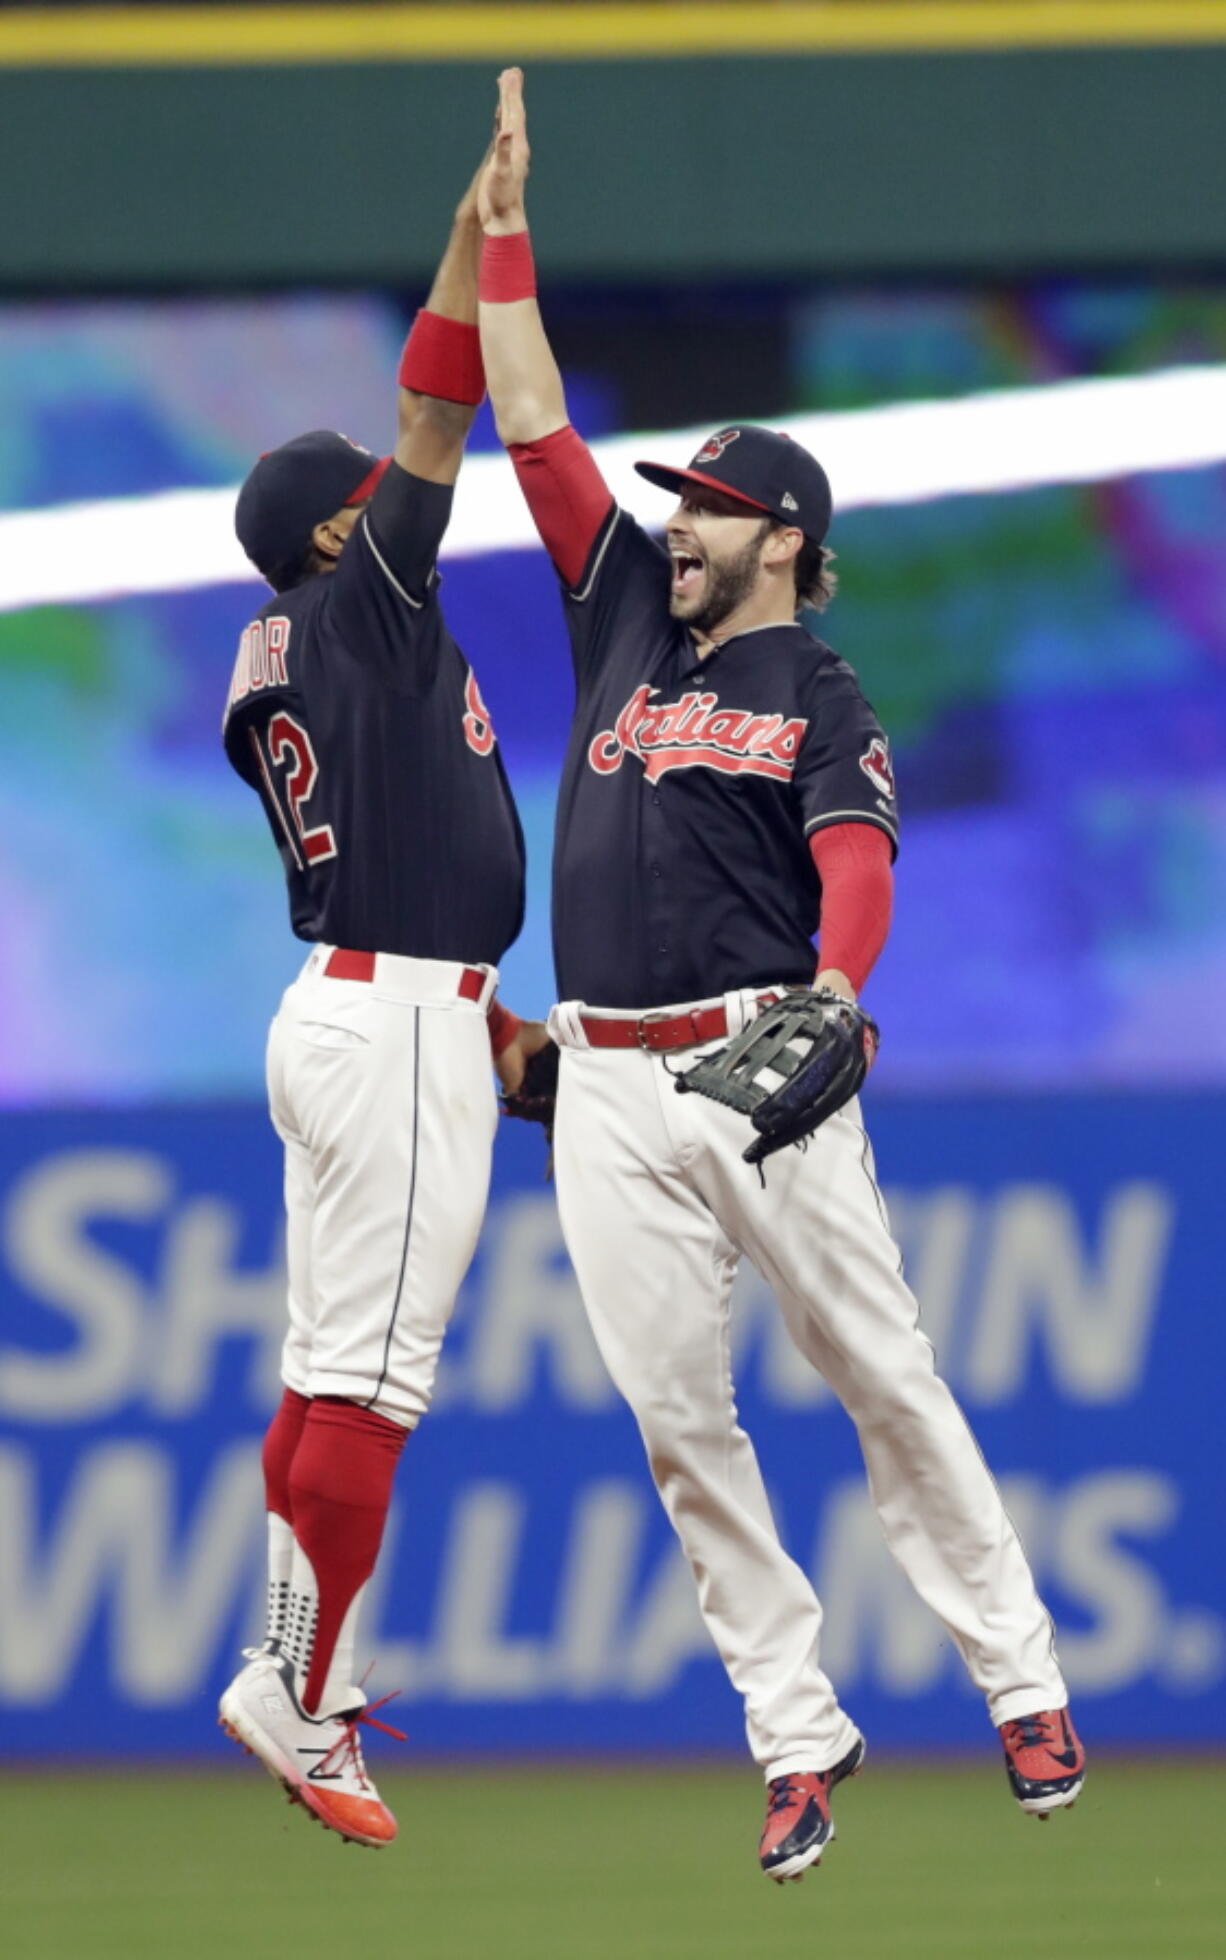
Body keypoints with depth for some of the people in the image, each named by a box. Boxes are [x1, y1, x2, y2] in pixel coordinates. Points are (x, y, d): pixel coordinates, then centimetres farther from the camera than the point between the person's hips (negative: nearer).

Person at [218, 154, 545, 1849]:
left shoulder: (289, 671, 16)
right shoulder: (355, 611, -10)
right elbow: (437, 418, -19)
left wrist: (491, 1025, 19)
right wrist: (477, 228, -20)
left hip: (349, 1012, 10)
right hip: (401, 1030, -10)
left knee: (332, 1376, 11)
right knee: (372, 1378, -9)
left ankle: (307, 1696, 14)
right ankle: (296, 1704, -9)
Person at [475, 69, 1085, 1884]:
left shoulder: (821, 700, 0)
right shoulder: (627, 617, 16)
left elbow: (856, 868, -15)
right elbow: (532, 430, 16)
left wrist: (830, 997, -35)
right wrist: (505, 229, 12)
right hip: (604, 1090, 5)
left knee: (883, 1374, -4)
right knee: (680, 1416, 1)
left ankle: (1022, 1682, 1)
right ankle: (799, 1734, 4)